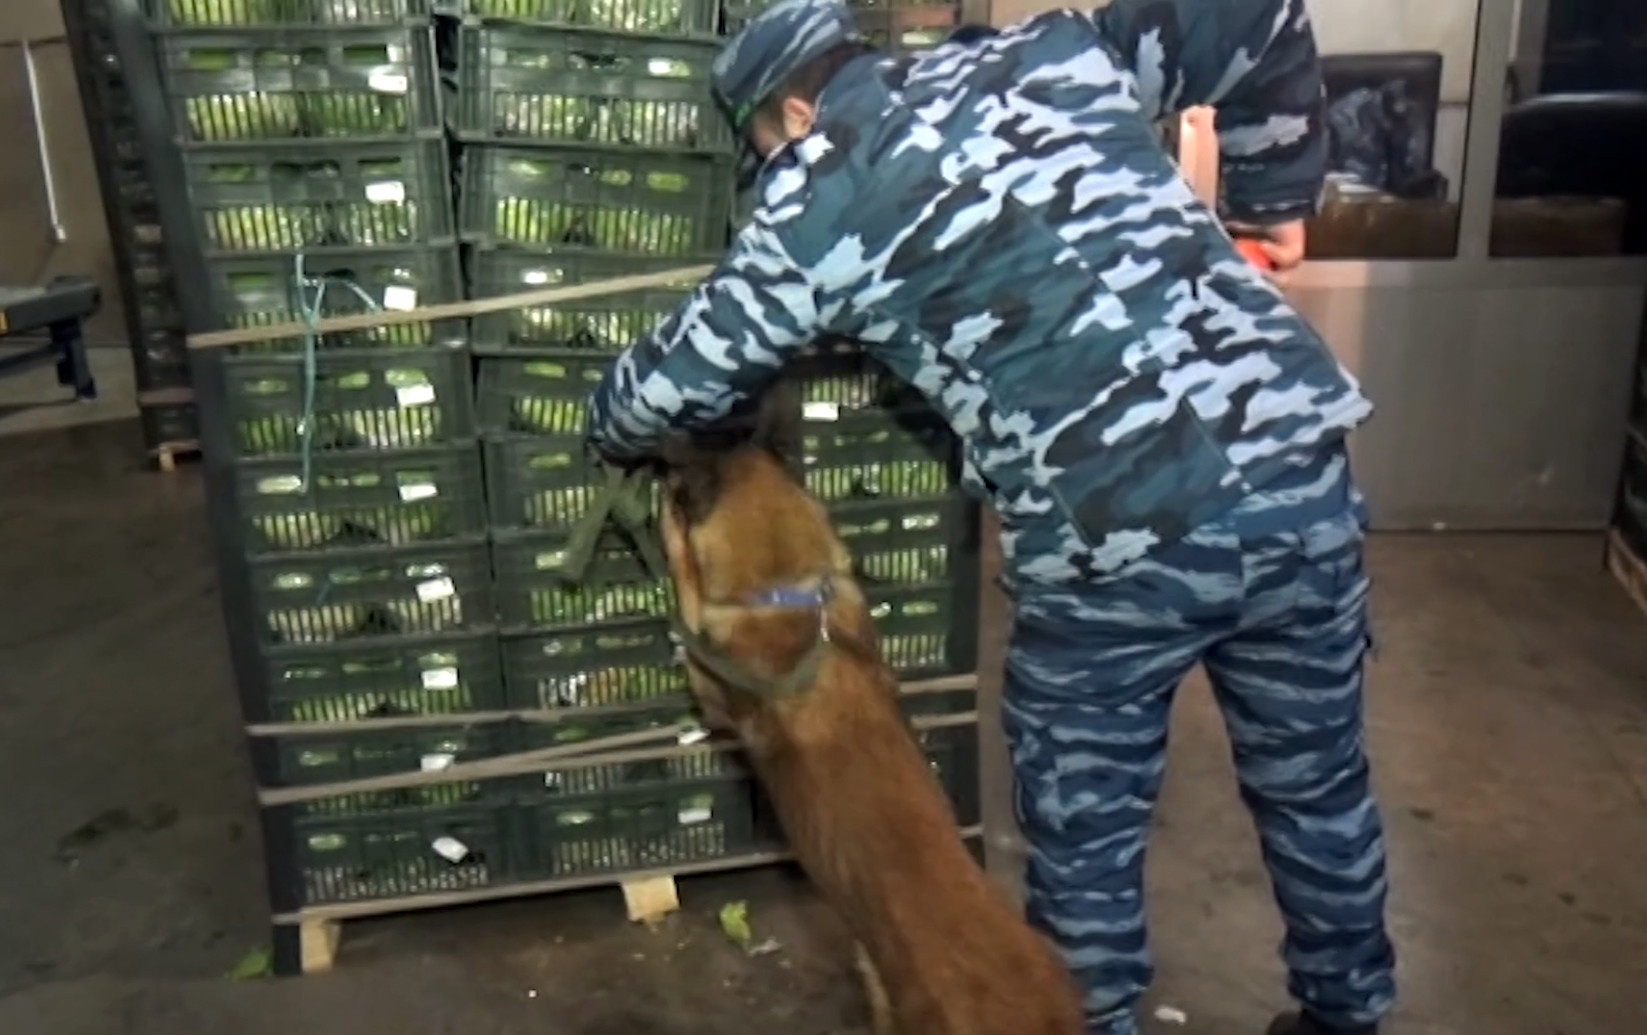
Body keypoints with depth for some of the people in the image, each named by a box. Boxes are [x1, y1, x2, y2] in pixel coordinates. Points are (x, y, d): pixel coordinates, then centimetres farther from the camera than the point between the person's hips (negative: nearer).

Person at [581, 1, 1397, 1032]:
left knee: (1083, 832, 18)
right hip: (1295, 464, 6)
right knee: (1316, 784, 25)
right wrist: (1275, 196, 28)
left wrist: (614, 433, 34)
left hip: (1110, 540, -5)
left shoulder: (815, 200, 4)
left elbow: (677, 382, 12)